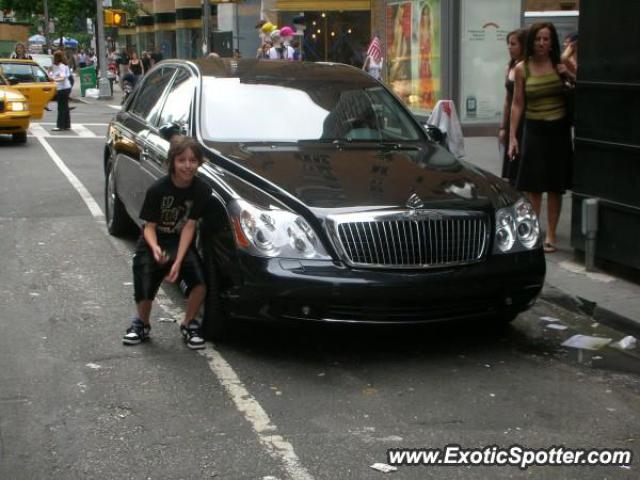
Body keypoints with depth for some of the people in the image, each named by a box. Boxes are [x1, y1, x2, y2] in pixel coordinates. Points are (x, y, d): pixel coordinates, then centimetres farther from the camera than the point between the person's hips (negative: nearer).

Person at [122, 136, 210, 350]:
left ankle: (189, 324, 4)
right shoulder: (158, 189, -15)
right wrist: (155, 248, -33)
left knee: (199, 282, -23)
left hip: (181, 243, 1)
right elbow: (149, 226, -11)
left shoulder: (201, 190, -11)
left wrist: (178, 261, -23)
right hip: (153, 243, -1)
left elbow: (189, 226, -13)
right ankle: (142, 323, 25)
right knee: (144, 291, -10)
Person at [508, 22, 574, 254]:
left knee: (555, 185, 6)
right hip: (534, 130, -1)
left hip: (558, 130, 1)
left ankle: (551, 235, 15)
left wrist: (569, 73, -13)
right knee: (533, 185, 1)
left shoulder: (560, 65, 0)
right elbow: (517, 104, 2)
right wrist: (512, 136, -1)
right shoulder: (522, 69, -1)